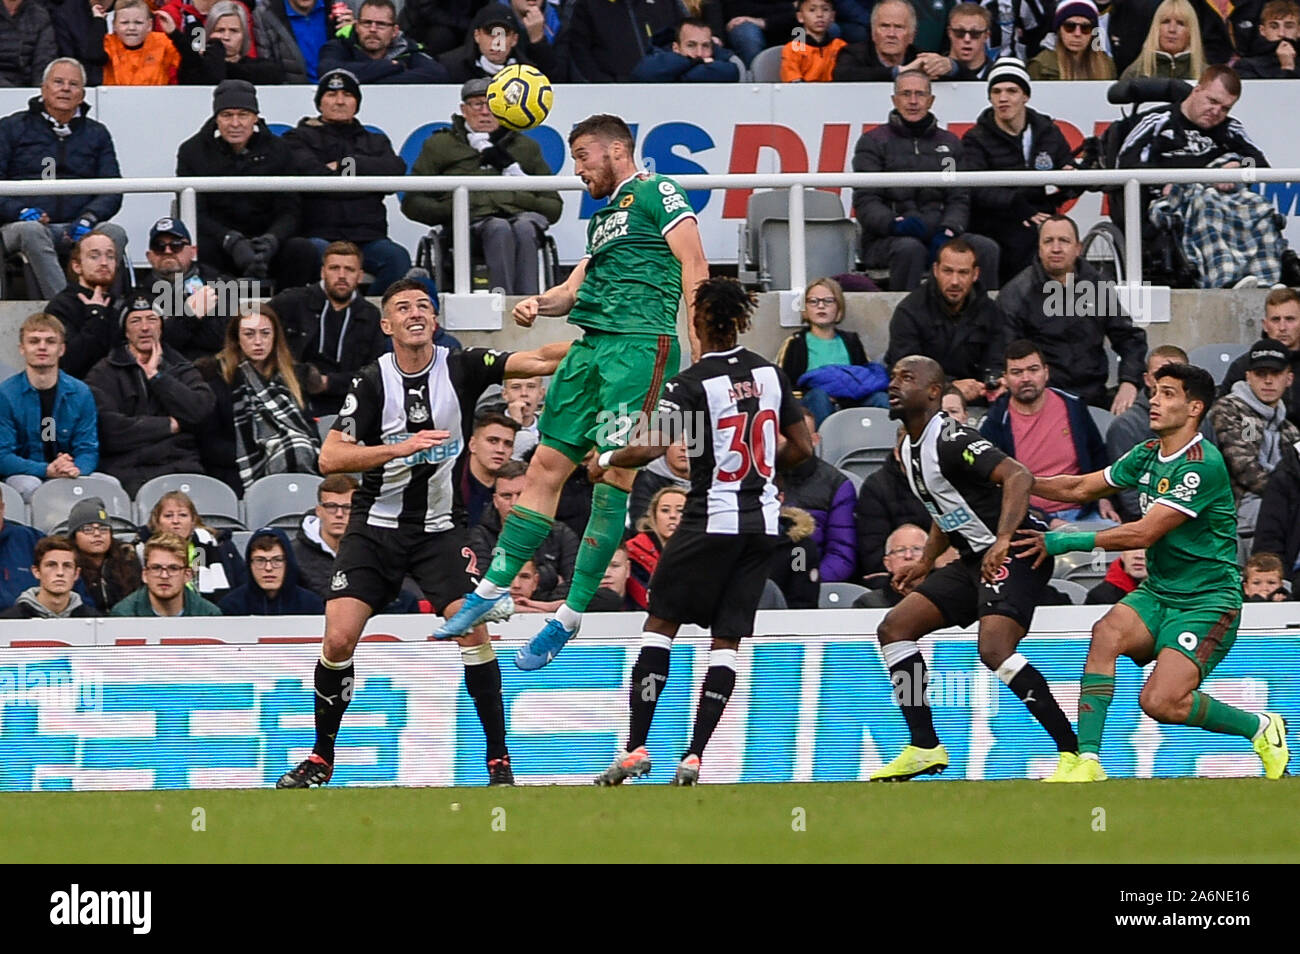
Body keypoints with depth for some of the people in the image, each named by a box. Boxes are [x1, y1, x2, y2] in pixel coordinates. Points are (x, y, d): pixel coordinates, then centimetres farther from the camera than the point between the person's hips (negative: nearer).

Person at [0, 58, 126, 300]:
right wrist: (21, 211, -15)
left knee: (114, 233, -29)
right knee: (31, 231, -38)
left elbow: (112, 192, 13)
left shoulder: (97, 134, 21)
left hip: (76, 228, 2)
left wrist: (89, 217, -9)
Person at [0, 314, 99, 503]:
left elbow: (88, 450, 3)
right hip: (22, 476, -2)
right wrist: (47, 470, -24)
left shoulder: (80, 393, 4)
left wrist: (76, 469, -23)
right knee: (30, 486, -38)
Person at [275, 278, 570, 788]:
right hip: (376, 526, 0)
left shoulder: (459, 368, -4)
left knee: (472, 628, -17)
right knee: (338, 639, -10)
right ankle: (321, 758, 8)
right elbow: (330, 459, -11)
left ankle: (498, 760, -6)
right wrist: (400, 447, -23)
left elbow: (538, 361, -14)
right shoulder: (373, 380, -7)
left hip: (440, 529, 0)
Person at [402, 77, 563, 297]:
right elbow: (412, 204, 18)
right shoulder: (440, 145, 25)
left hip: (521, 214, 1)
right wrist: (450, 209, -3)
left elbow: (554, 207, 21)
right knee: (499, 230, -37)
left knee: (524, 229, -36)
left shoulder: (526, 147, 29)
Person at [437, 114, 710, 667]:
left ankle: (570, 617, -11)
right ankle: (491, 591, 10)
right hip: (591, 346, 9)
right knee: (546, 465, 7)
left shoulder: (655, 193, 2)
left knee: (615, 476, -10)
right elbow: (576, 287, 25)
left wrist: (700, 351, -17)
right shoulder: (604, 217, 28)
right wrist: (540, 303, 2)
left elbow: (693, 265, -8)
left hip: (640, 345, -9)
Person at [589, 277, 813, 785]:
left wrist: (604, 460, -3)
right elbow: (802, 447, 11)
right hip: (762, 522, 5)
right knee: (726, 640, 5)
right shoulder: (769, 373, 6)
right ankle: (694, 757, -1)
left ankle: (637, 747, -1)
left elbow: (650, 447, -21)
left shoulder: (693, 384, -12)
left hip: (712, 519, -5)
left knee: (660, 623, 5)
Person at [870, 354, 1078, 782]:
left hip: (1018, 551, -11)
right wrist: (925, 563, 24)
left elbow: (1018, 476, -31)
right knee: (894, 627, 7)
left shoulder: (951, 440, -18)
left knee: (994, 650, -28)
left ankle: (1074, 754, -25)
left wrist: (1003, 541, -41)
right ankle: (924, 747, 11)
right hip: (975, 559, 11)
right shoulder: (909, 449, 13)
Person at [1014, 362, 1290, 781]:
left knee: (1160, 702, -21)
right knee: (1107, 633, -24)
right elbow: (1081, 488, 20)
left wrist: (1067, 541, -18)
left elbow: (1144, 533, -22)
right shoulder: (1147, 455, 8)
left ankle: (1261, 728, 4)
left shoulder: (1202, 464, -19)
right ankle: (1088, 761, -25)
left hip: (1208, 601, -7)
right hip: (1157, 594, 7)